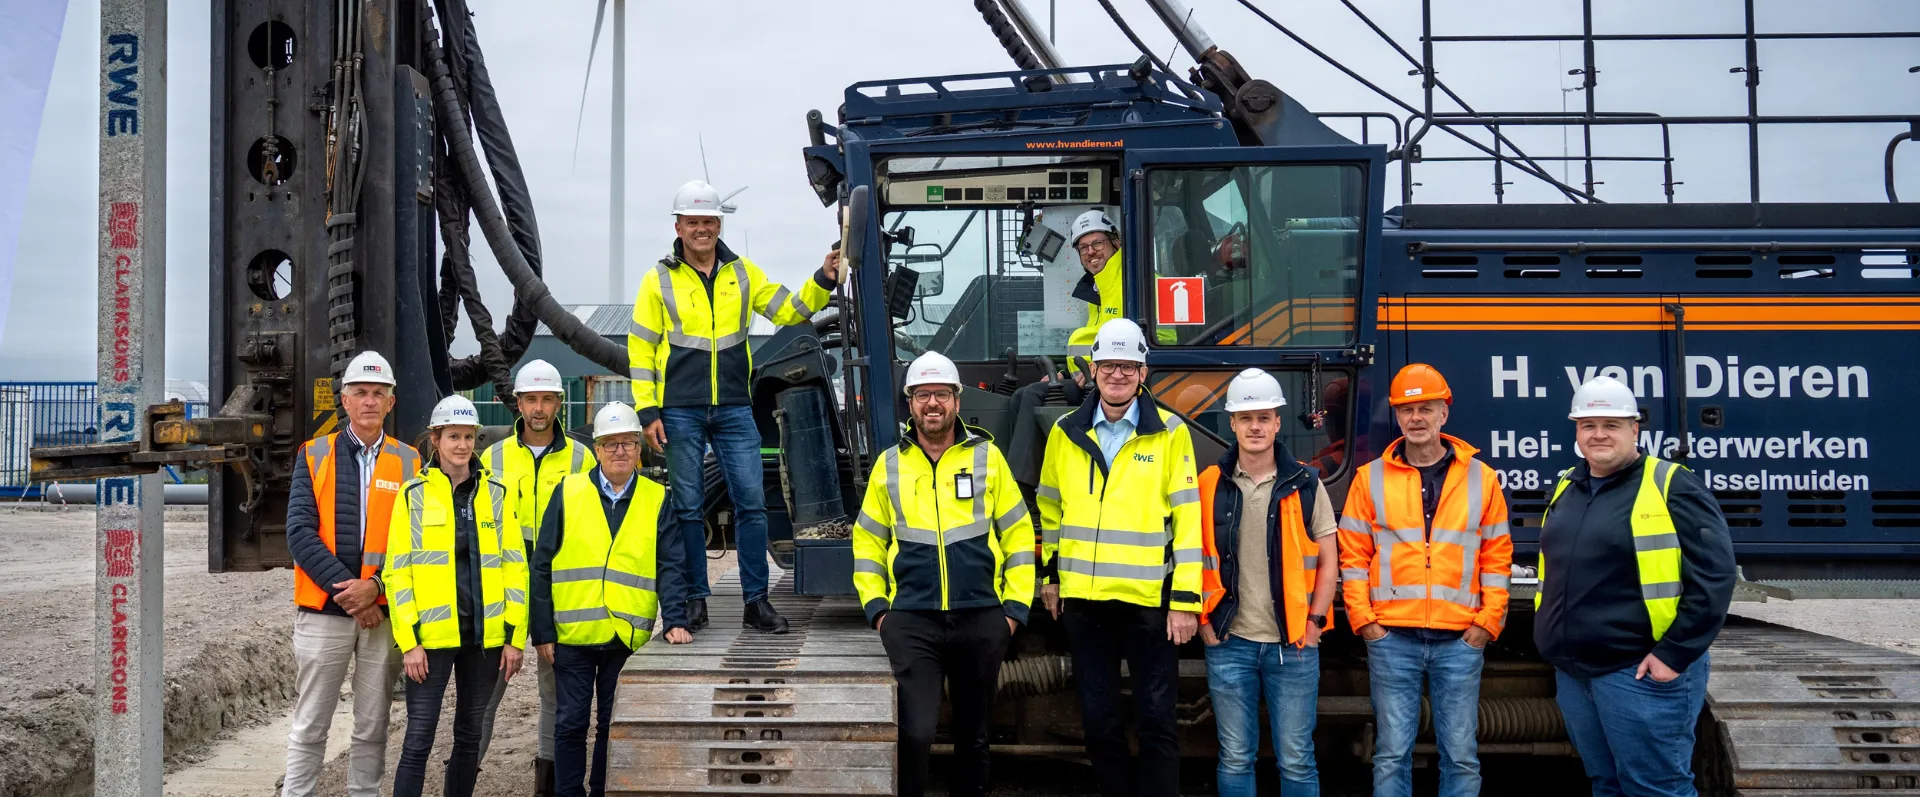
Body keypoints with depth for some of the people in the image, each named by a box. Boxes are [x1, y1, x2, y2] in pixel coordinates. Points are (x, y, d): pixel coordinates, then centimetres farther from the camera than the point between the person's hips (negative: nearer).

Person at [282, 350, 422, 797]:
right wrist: (344, 588, -14)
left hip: (384, 612, 1)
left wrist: (376, 586, -13)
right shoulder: (314, 456, 3)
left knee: (373, 727, 9)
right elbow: (299, 533, -5)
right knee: (309, 727, 5)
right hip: (323, 611, -1)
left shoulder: (409, 463, 6)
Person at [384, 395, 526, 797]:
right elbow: (397, 573, -2)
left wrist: (515, 637, 1)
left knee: (469, 736, 11)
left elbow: (514, 566, 6)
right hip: (432, 636, -3)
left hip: (485, 636, 3)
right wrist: (409, 641, -9)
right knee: (419, 739, -4)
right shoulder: (413, 494, 1)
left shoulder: (496, 493, 7)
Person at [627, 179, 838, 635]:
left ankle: (756, 601, 5)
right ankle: (695, 599, 14)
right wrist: (647, 411, -4)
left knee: (752, 502, -2)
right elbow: (640, 348, 2)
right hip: (680, 413, -2)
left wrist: (823, 282, -8)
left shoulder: (742, 273, 9)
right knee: (687, 507, 3)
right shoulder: (659, 280, 2)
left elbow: (789, 312, 8)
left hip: (734, 410, 2)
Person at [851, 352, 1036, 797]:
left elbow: (1018, 536, 5)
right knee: (915, 733, -13)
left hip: (981, 621, 1)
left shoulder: (987, 456, 3)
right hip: (911, 622, -1)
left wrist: (1015, 606, 0)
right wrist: (876, 606, 2)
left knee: (973, 735, 13)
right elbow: (867, 542, 12)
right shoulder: (890, 465, 6)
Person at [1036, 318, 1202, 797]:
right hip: (1083, 597, 3)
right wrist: (1050, 574, 16)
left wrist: (1186, 598, -10)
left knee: (1156, 721, 3)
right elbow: (1051, 508, 17)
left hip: (1150, 598, -3)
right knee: (1098, 719, 12)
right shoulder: (1066, 433, 6)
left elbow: (1188, 519, -7)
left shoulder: (1170, 433, -4)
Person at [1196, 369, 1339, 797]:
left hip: (1293, 644, 0)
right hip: (1229, 643, 1)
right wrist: (1204, 620, -1)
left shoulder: (1305, 484, 2)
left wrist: (1314, 621, -3)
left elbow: (1327, 559, 5)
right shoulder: (1210, 485, 3)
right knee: (1235, 758, 8)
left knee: (1296, 760, 5)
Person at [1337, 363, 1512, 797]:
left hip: (1460, 640, 1)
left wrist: (1488, 621, -1)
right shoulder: (1371, 478, 5)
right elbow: (1353, 556, 4)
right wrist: (1363, 619, -4)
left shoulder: (1480, 477, 6)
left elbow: (1497, 557, 7)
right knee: (1392, 753, 4)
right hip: (1392, 638, 0)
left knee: (1461, 754, 6)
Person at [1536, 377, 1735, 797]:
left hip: (1640, 672, -7)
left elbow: (1714, 574, -15)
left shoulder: (1670, 486, -9)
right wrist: (1550, 636, 16)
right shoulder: (1566, 488, 13)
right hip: (1572, 671, 7)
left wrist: (1674, 653, -18)